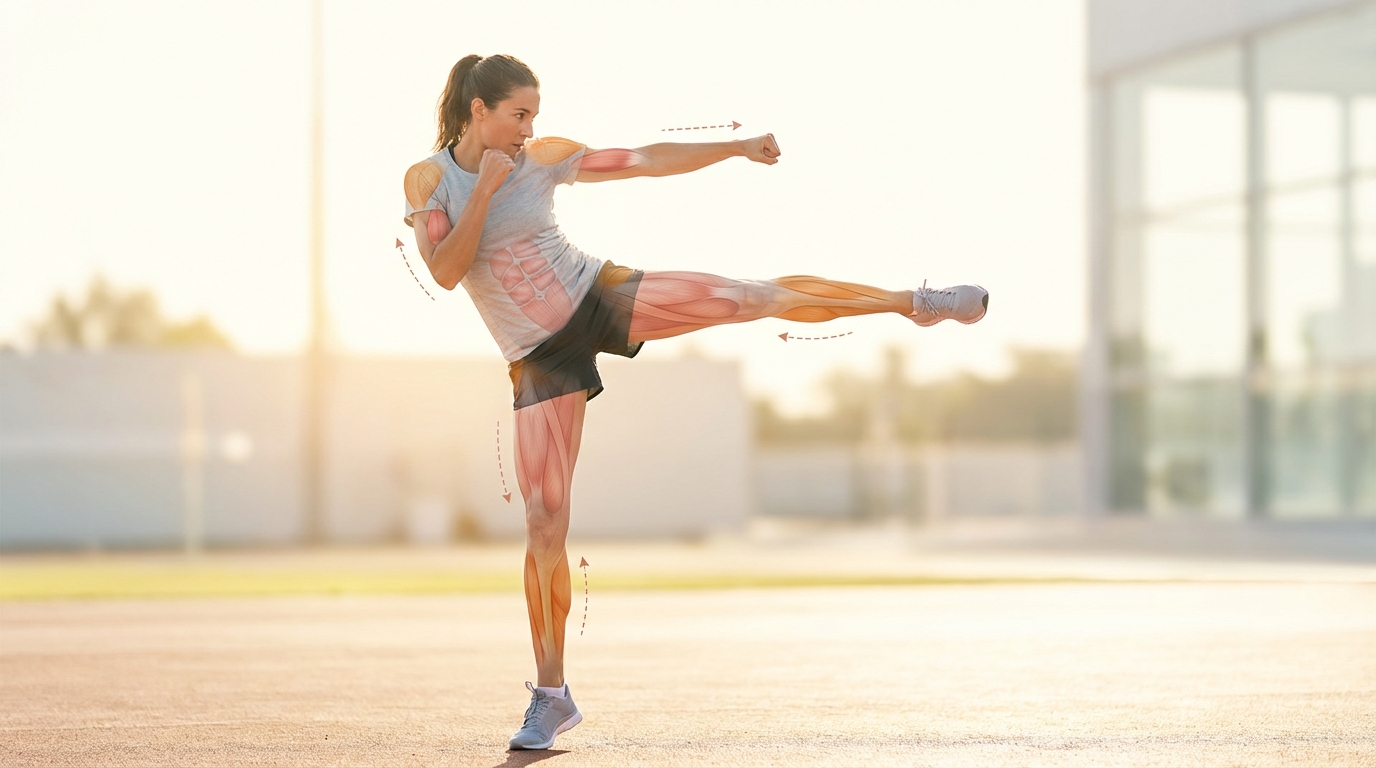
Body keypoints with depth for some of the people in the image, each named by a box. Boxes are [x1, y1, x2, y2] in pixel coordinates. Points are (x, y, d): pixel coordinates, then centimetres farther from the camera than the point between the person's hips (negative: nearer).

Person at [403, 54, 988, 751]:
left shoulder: (543, 158, -1)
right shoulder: (427, 178, -4)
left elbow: (649, 160, 2)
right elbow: (445, 271, -17)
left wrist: (738, 147, -4)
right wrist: (486, 187, -20)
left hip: (598, 296, 1)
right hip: (540, 359, -1)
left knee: (756, 297, -14)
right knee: (544, 524, -2)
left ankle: (914, 301, 2)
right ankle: (551, 696, 10)